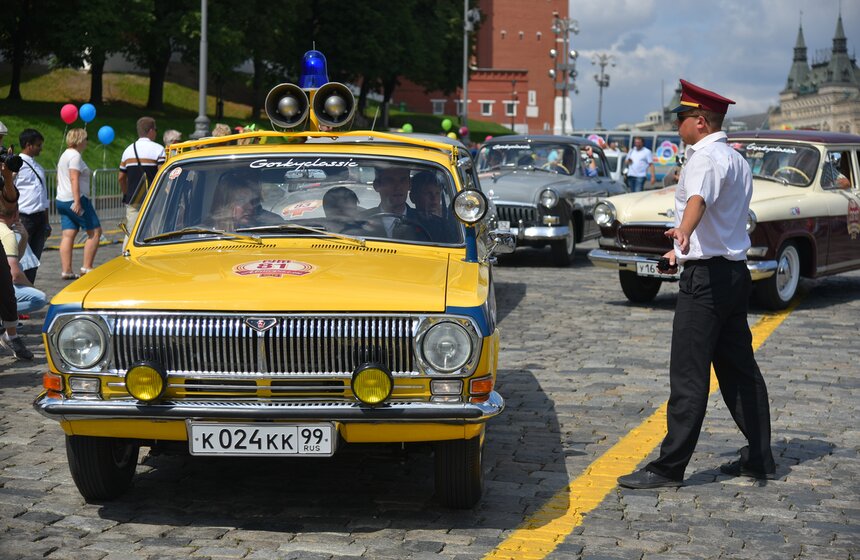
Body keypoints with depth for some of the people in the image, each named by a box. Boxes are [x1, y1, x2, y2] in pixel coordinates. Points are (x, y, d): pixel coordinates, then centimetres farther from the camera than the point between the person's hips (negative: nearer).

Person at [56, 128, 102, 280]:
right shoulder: (75, 156, -11)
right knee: (95, 232, -4)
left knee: (68, 235, 4)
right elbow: (74, 179, -20)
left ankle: (66, 271, -1)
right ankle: (87, 267, -8)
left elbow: (59, 179, 23)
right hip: (76, 199, -10)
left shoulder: (64, 155, 20)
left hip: (62, 200, 10)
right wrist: (77, 201, -25)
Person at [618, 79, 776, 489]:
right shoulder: (737, 161, 19)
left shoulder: (706, 158, -12)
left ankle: (670, 466, -5)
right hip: (736, 270, 10)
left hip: (706, 277, -10)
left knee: (689, 374, -8)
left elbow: (699, 197, -36)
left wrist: (684, 231, -56)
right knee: (739, 368, 14)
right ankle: (759, 457, 20)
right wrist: (686, 254, 49)